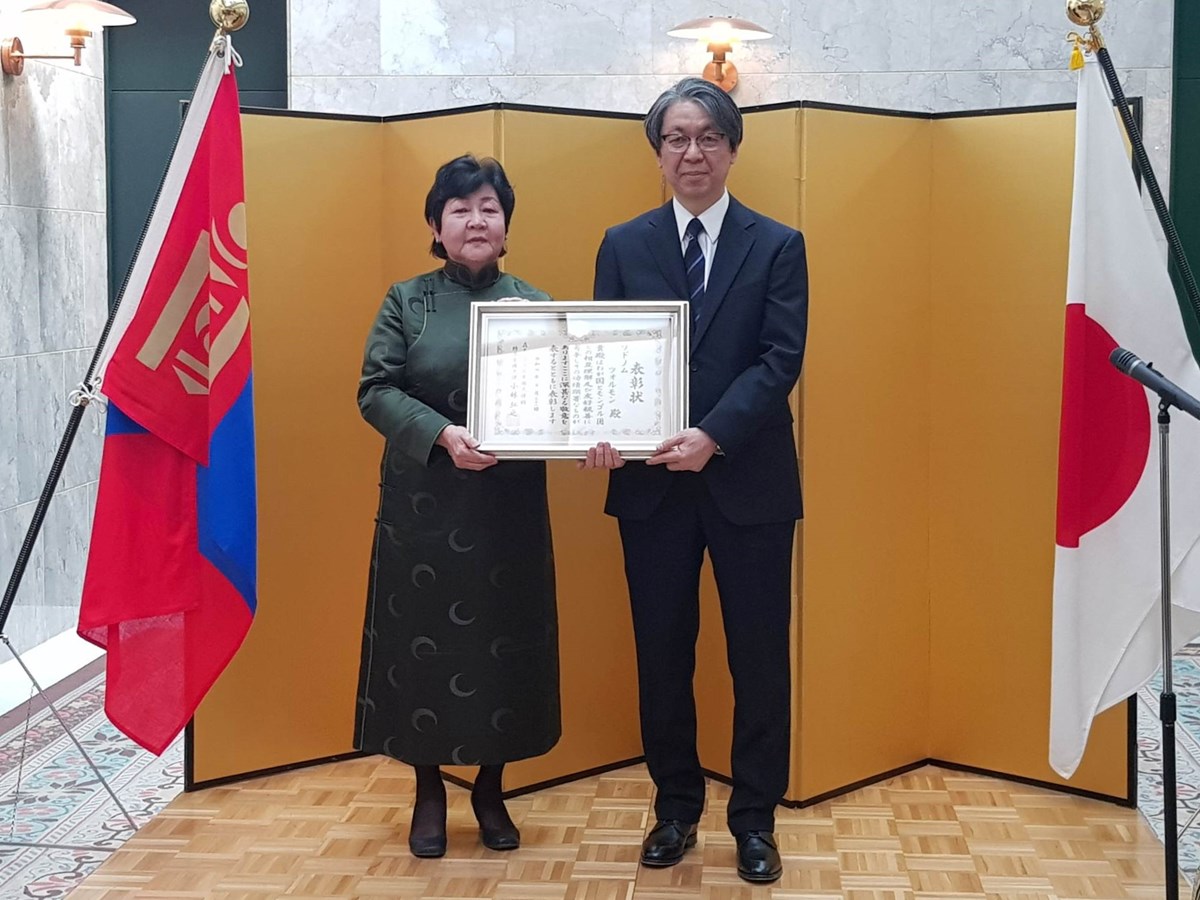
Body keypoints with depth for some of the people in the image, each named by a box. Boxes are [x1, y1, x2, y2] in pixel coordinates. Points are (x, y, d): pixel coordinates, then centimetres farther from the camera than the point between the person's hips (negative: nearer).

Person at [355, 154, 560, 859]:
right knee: (423, 645, 4)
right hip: (423, 505, -1)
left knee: (503, 643, 6)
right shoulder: (406, 302, 3)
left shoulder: (535, 304, 6)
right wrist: (443, 435, -21)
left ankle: (490, 789, 25)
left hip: (509, 508, 1)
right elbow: (376, 391, -5)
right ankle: (430, 792, 23)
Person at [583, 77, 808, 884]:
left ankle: (755, 820, 21)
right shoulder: (623, 245, 7)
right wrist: (604, 431, -18)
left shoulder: (777, 246, 2)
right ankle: (676, 808, 27)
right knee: (662, 656, 11)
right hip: (651, 483, 2)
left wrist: (712, 436, -21)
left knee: (759, 659, 6)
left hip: (749, 481, -1)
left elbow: (782, 360, -8)